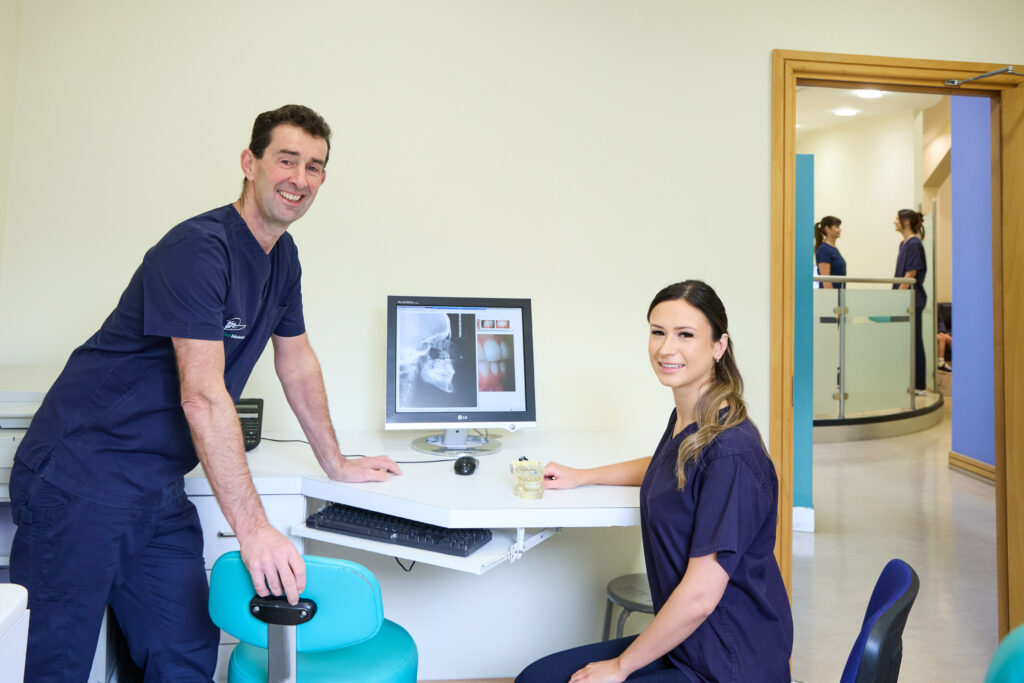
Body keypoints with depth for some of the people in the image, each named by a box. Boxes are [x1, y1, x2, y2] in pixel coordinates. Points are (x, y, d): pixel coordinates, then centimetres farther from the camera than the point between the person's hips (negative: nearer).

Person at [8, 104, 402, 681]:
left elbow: (298, 364, 17)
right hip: (83, 478, -8)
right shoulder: (198, 249, -19)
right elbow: (203, 396, -26)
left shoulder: (282, 255, 9)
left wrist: (336, 464, 18)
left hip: (159, 491, 8)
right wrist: (253, 530, -27)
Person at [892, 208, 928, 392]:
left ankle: (918, 385, 4)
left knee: (913, 341, -3)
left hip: (911, 299, -9)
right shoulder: (904, 244, 14)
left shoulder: (914, 244, -13)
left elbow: (910, 275, -18)